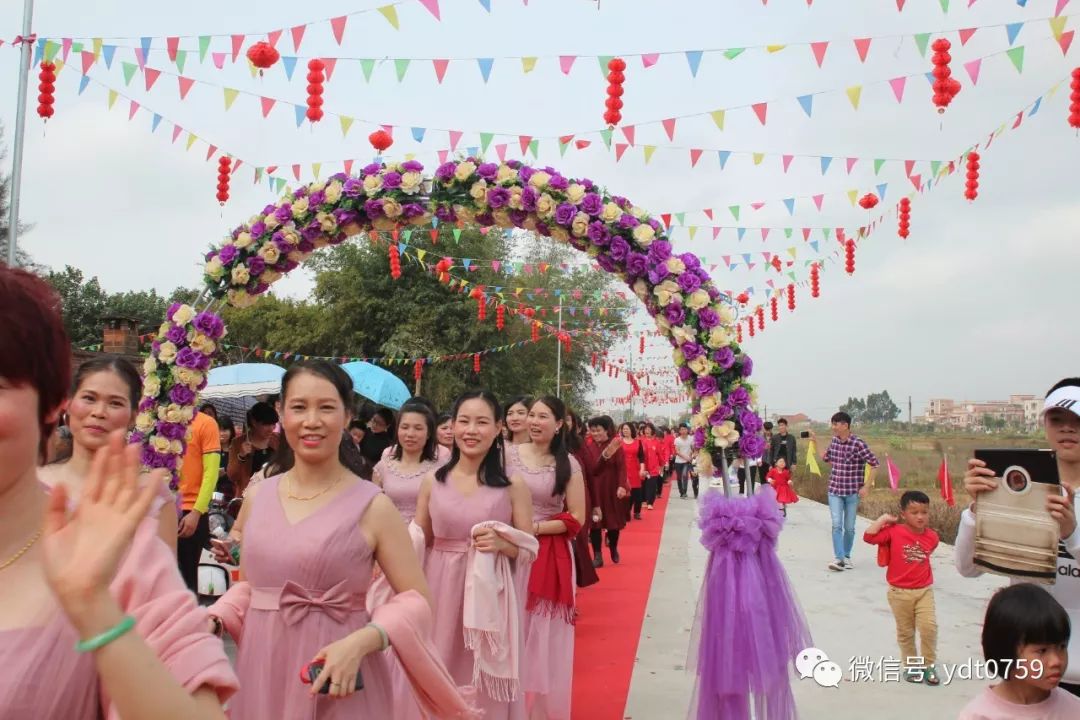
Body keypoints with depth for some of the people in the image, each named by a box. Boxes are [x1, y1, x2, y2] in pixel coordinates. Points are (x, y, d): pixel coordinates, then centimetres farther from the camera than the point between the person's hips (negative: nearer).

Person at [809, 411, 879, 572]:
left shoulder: (858, 443, -14)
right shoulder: (834, 441, 3)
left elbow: (875, 464, -10)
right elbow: (825, 458, 20)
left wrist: (866, 486, -12)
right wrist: (815, 442, 13)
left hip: (853, 492, -3)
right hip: (835, 491, 3)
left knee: (849, 527, 9)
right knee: (837, 525, -8)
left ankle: (846, 556, 25)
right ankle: (839, 558, -9)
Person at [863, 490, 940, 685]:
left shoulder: (932, 536, -2)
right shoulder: (894, 531, -13)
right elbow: (868, 536, -23)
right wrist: (884, 518, -18)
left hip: (924, 590, 2)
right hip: (899, 592, -2)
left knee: (929, 627, -9)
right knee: (905, 632, 10)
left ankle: (929, 666, 11)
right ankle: (911, 666, 27)